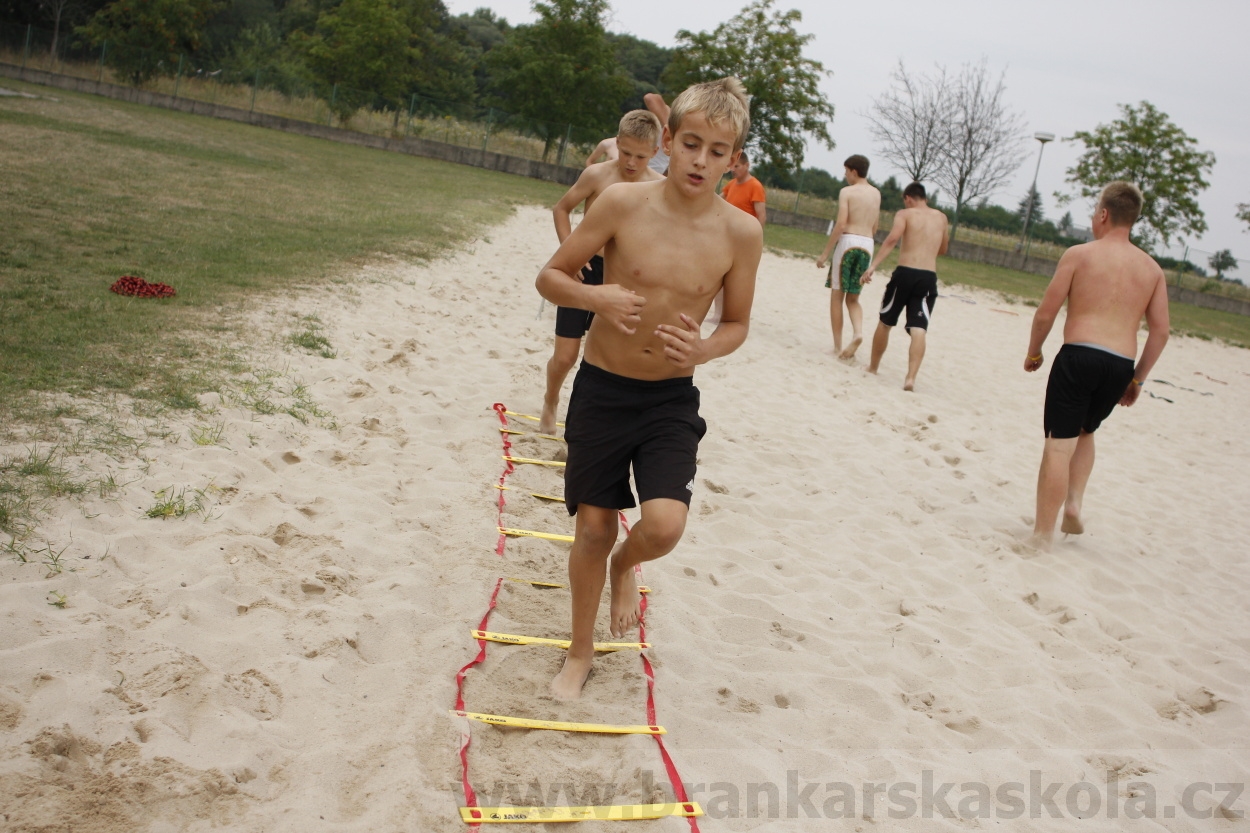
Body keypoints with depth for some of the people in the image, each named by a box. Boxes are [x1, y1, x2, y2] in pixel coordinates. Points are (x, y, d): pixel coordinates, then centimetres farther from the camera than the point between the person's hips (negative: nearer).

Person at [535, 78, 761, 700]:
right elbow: (551, 276, -3)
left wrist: (702, 350, -18)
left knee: (663, 526, -18)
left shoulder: (741, 233, -8)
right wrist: (594, 296, -24)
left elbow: (736, 323, 4)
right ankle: (581, 654, 31)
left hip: (673, 399, 1)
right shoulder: (623, 203, -11)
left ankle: (625, 564, 23)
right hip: (602, 390, 0)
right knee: (593, 528, 7)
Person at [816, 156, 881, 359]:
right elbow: (874, 227, 15)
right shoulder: (876, 194, 13)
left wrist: (825, 253, -10)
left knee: (837, 295, 4)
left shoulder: (847, 191, -5)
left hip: (848, 242, -5)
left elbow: (841, 224, -13)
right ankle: (858, 332, -12)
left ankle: (838, 346, 2)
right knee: (853, 298, 14)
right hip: (868, 245, 5)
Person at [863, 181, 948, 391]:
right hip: (929, 277, 2)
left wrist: (872, 266, -20)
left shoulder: (905, 214, 3)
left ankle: (873, 366, 28)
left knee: (885, 322, 15)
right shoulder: (941, 218, 17)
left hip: (905, 273, -2)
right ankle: (911, 377, -19)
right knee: (919, 330, -5)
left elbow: (892, 239, -15)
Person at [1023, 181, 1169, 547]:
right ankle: (1074, 503, 15)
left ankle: (1042, 536, 0)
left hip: (1078, 356, -4)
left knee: (1059, 444, -1)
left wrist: (1033, 353, 13)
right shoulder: (1152, 268, 11)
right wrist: (1137, 379, 17)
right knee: (1085, 432, 28)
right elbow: (1160, 331, 9)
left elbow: (1046, 312, -2)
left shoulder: (1079, 254, 0)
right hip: (1121, 366, 5)